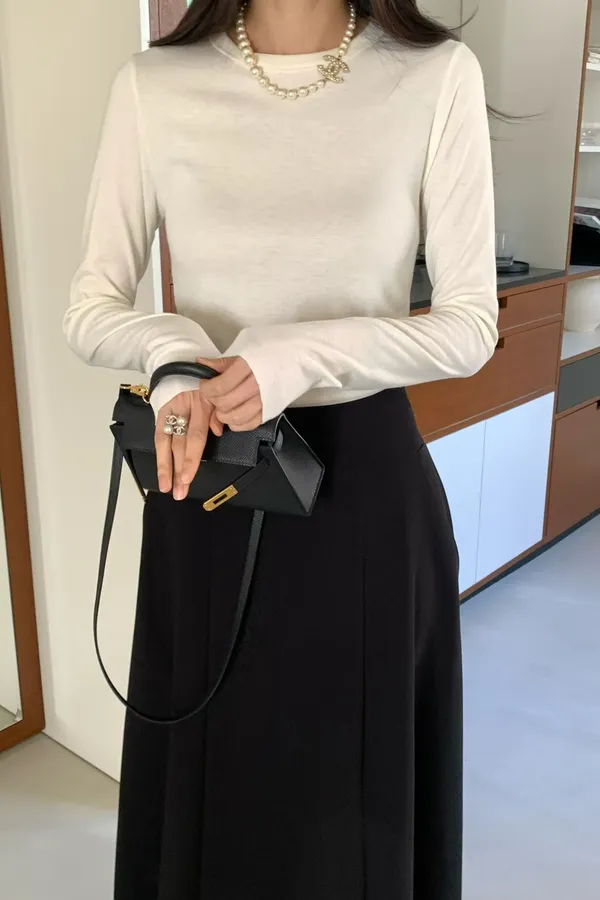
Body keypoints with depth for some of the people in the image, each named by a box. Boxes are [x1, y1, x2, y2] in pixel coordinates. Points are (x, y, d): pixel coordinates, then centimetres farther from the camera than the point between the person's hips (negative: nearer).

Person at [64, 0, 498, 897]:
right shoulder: (153, 85, -2)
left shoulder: (438, 77, -6)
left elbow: (470, 325, -7)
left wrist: (301, 356, -22)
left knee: (361, 771, 15)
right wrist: (175, 351, -23)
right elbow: (91, 308, 0)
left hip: (366, 475, 0)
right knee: (206, 763, 17)